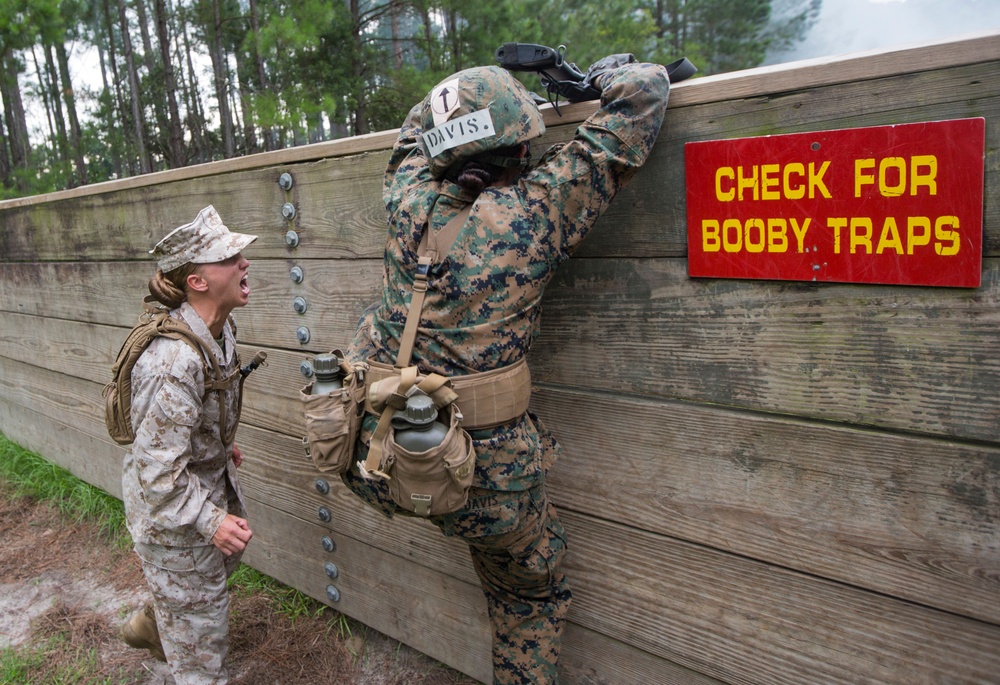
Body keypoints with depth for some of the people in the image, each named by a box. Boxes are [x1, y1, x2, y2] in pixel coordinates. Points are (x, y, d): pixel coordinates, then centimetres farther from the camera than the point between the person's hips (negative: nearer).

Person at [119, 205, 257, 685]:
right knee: (197, 606, 10)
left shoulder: (220, 329, -7)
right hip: (172, 501, -9)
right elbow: (159, 464, -31)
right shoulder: (175, 361, -36)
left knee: (226, 555, 31)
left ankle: (151, 626, 56)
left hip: (212, 476, 9)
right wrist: (208, 520, -28)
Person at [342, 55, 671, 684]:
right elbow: (643, 97, -8)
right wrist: (614, 71, 13)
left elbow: (417, 128, 20)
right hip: (479, 479, -3)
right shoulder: (532, 211, -15)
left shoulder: (410, 201, -4)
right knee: (534, 597, 22)